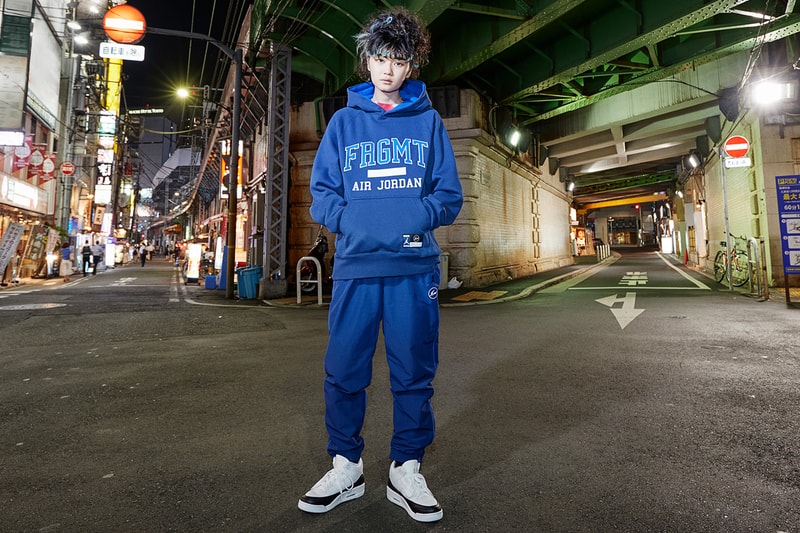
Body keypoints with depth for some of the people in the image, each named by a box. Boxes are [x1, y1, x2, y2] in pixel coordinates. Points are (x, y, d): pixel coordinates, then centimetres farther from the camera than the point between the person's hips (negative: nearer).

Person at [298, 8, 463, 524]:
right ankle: (346, 466, 25)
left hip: (415, 267, 0)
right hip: (356, 264, 1)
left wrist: (417, 217, -12)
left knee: (414, 373, 6)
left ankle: (406, 469, 25)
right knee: (344, 371, 4)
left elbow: (450, 197, 7)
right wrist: (350, 221, -11)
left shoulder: (429, 121, 12)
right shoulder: (344, 121, 13)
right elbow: (321, 193, 8)